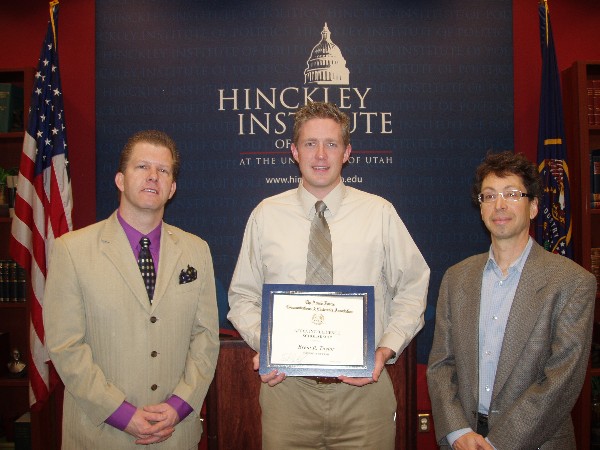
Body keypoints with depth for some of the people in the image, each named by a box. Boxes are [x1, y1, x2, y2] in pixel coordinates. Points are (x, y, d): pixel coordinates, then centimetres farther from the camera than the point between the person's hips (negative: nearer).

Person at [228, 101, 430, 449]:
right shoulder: (266, 215, 2)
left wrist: (386, 350, -6)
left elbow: (413, 289, 6)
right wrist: (262, 345, -8)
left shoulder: (380, 213, 0)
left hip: (364, 387, 0)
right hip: (287, 387, 1)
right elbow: (243, 296, 8)